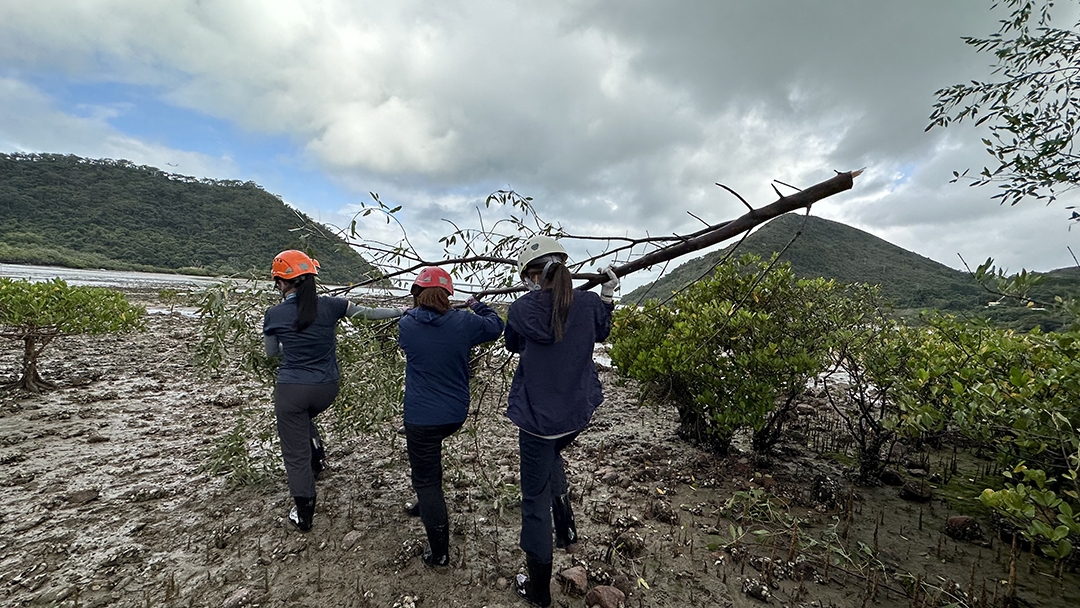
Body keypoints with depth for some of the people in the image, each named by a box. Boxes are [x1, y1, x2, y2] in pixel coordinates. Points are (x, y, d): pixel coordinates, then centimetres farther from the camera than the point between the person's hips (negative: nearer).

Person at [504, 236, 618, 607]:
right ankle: (565, 526, 37)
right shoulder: (589, 304, -9)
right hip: (578, 413, 5)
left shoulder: (521, 310, -17)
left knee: (534, 500, 12)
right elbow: (601, 333, 13)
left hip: (538, 417, -4)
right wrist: (608, 297, 17)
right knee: (551, 457, 37)